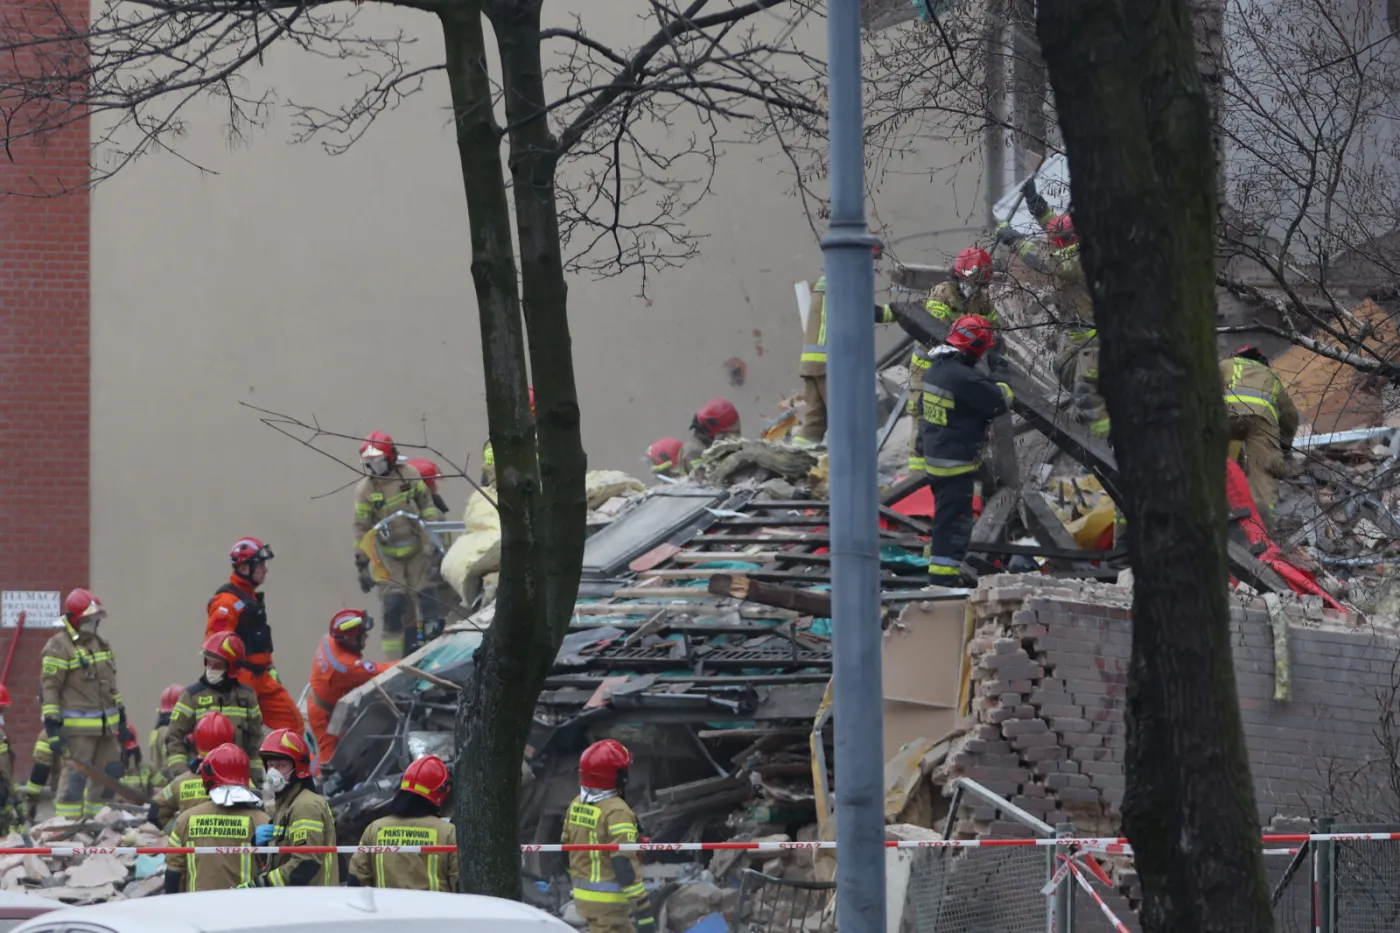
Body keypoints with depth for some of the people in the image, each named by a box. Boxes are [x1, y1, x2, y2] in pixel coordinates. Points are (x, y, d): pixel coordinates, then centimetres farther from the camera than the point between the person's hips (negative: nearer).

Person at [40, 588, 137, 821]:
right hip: (77, 728, -8)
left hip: (106, 725, 8)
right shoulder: (59, 647, -9)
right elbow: (49, 687, -12)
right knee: (75, 776, -10)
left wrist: (122, 720, 23)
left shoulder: (100, 644, 17)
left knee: (110, 774, 11)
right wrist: (53, 726, -18)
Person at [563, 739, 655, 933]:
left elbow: (567, 851, 16)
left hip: (583, 895, 9)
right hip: (608, 901, -9)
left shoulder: (577, 805, 7)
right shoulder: (616, 812, -20)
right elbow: (625, 865, -24)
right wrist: (642, 907, -22)